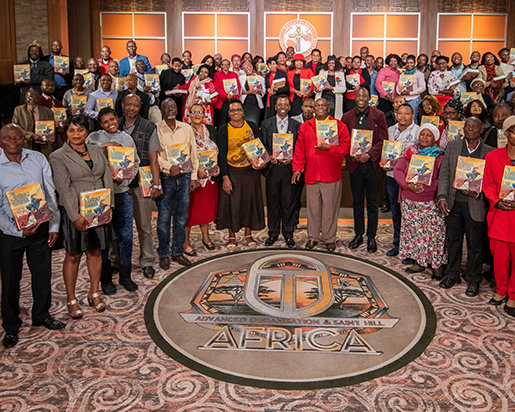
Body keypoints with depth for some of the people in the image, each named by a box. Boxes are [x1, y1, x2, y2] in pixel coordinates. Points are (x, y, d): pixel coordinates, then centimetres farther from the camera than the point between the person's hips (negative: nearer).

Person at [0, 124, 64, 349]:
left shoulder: (38, 159, 1)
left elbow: (50, 194, 4)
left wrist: (54, 226, 0)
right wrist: (18, 230, -17)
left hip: (40, 227, 3)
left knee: (43, 274, 13)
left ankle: (41, 315, 35)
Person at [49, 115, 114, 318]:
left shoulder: (97, 151, 10)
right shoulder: (58, 157, -4)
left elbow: (107, 179, 8)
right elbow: (64, 188, -11)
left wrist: (109, 206, -3)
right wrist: (76, 216, -18)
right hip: (74, 212, -4)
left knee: (95, 251, 11)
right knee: (73, 255, 3)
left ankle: (94, 293, 25)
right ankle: (71, 299, 15)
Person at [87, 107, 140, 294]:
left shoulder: (126, 138, 11)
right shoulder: (94, 137, 2)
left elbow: (136, 163, 11)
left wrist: (124, 178, -5)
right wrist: (104, 145, -16)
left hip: (123, 191, 3)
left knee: (126, 235, 6)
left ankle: (125, 276, 20)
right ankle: (105, 279, 15)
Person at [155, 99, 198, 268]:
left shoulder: (186, 128, 9)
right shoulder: (156, 130, -1)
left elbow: (193, 154, 12)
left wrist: (193, 177, 8)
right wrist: (169, 166, -20)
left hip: (184, 177, 3)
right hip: (165, 178, -3)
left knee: (181, 216, 9)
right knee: (164, 217, 0)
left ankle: (178, 251, 20)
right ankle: (164, 254, 12)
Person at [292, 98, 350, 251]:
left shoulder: (339, 126, 5)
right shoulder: (305, 127, 12)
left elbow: (345, 147, -2)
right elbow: (299, 149, 9)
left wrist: (329, 147, -17)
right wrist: (297, 168, 1)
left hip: (331, 175, -2)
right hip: (311, 174, 2)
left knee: (330, 208, 2)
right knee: (313, 208, 7)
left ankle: (329, 239, 13)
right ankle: (313, 237, 18)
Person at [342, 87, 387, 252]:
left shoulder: (378, 115, 2)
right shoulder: (347, 117, 7)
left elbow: (383, 140, -3)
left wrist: (369, 154, -16)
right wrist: (352, 156, -10)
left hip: (372, 164, -2)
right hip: (355, 164, 2)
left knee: (372, 203, 4)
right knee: (357, 201, 10)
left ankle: (371, 237, 13)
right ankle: (358, 234, 21)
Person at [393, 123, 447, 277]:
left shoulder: (439, 157, -4)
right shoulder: (410, 152, 7)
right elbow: (397, 170, -4)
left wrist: (425, 187, -25)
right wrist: (408, 185, -20)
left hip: (430, 203, -3)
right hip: (409, 202, 4)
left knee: (434, 232, -2)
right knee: (414, 231, 9)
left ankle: (436, 264, 11)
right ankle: (419, 261, 22)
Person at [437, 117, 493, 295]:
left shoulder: (489, 152, -2)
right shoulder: (452, 147, 4)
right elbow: (444, 173, 1)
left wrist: (477, 193, -19)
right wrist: (442, 197, -9)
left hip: (475, 205, -2)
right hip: (454, 202, 2)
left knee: (475, 245, 8)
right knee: (453, 241, 15)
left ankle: (473, 280, 23)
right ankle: (452, 275, 32)